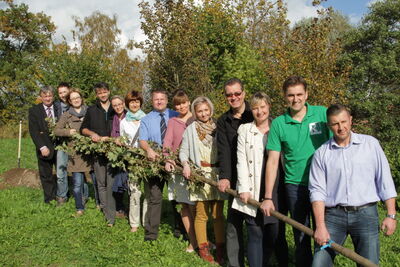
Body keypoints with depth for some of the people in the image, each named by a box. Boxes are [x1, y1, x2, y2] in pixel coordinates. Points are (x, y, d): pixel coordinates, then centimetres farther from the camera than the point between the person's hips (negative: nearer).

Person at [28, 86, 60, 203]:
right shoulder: (34, 111, 1)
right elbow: (33, 131, -5)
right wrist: (42, 147, -15)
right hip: (45, 148, -1)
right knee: (46, 175, 7)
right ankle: (50, 200, 18)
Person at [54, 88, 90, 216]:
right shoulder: (66, 115, 7)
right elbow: (56, 130, 8)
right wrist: (68, 131, -9)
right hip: (75, 151, 0)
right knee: (77, 182, -2)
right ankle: (80, 207, 13)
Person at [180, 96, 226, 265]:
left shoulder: (217, 128, 5)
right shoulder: (191, 129, 5)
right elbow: (183, 151, 6)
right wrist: (185, 165, -12)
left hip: (217, 174, 1)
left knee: (218, 214, 4)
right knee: (201, 214, 3)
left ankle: (220, 249, 15)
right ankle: (203, 248, 16)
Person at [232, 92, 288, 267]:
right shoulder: (244, 130, 8)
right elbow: (241, 161, 3)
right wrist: (243, 188, -5)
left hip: (276, 189, 0)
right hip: (253, 190, 0)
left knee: (276, 233, 4)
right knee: (255, 234, 3)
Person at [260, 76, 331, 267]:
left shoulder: (322, 114, -3)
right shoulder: (278, 124, -1)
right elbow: (273, 161, -1)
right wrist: (268, 197, -3)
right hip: (295, 186, 1)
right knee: (301, 238, 11)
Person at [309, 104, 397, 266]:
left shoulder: (371, 144, 5)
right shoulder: (322, 153, 3)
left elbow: (385, 182, 5)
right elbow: (317, 191, -2)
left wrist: (391, 215, 0)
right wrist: (320, 226, -9)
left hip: (366, 214, 0)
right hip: (333, 216, 0)